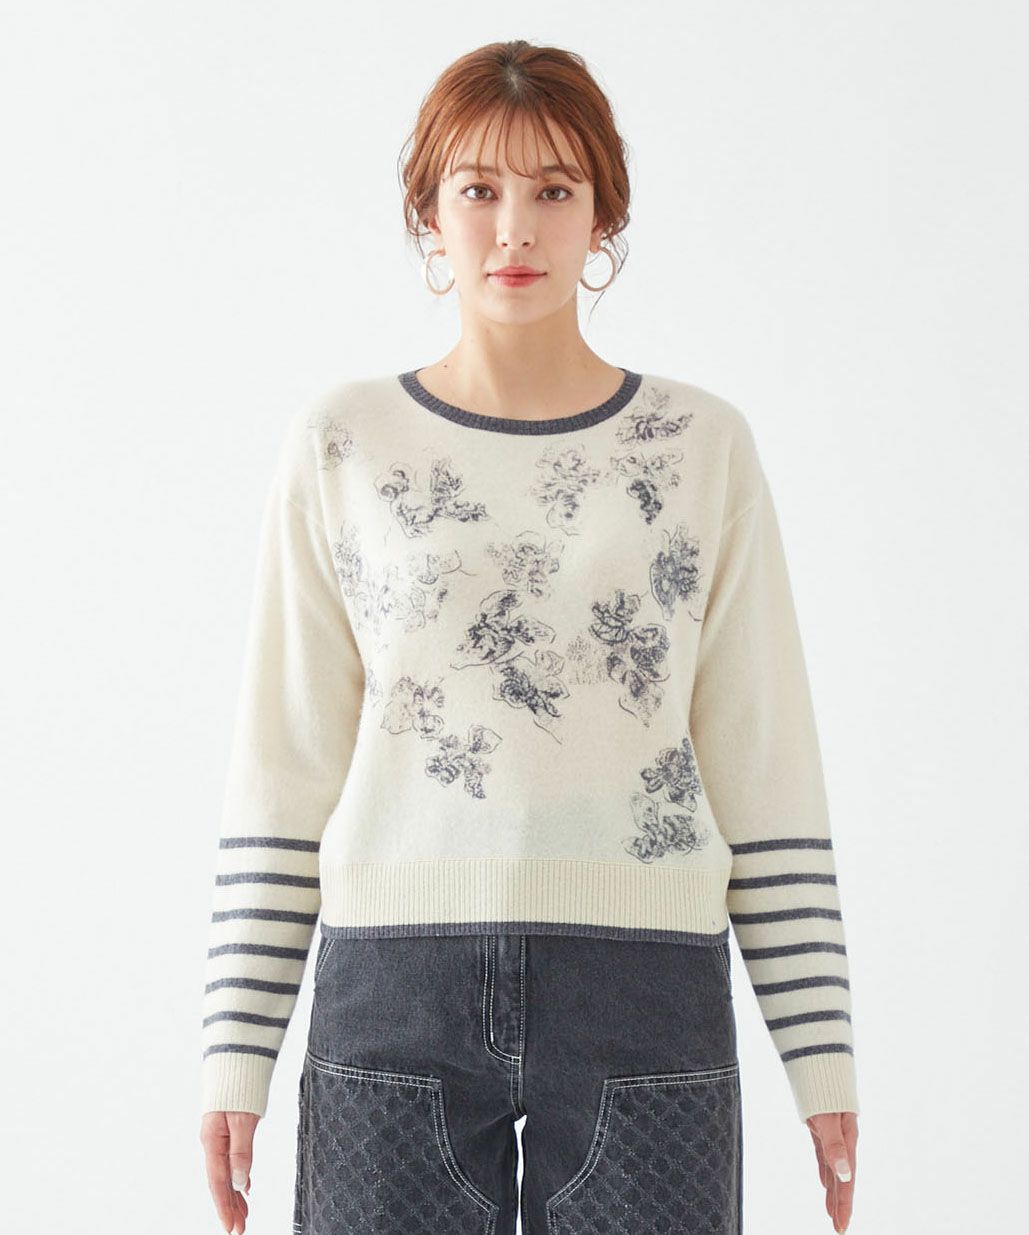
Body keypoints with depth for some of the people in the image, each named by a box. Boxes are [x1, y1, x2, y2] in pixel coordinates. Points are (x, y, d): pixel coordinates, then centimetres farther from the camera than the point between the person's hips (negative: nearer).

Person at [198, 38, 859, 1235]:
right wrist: (238, 1049, 3)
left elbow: (767, 774, 6)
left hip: (644, 998, 0)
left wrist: (820, 1051, 4)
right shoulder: (342, 445, 5)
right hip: (394, 997, 0)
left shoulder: (703, 446, 5)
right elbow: (281, 773, 6)